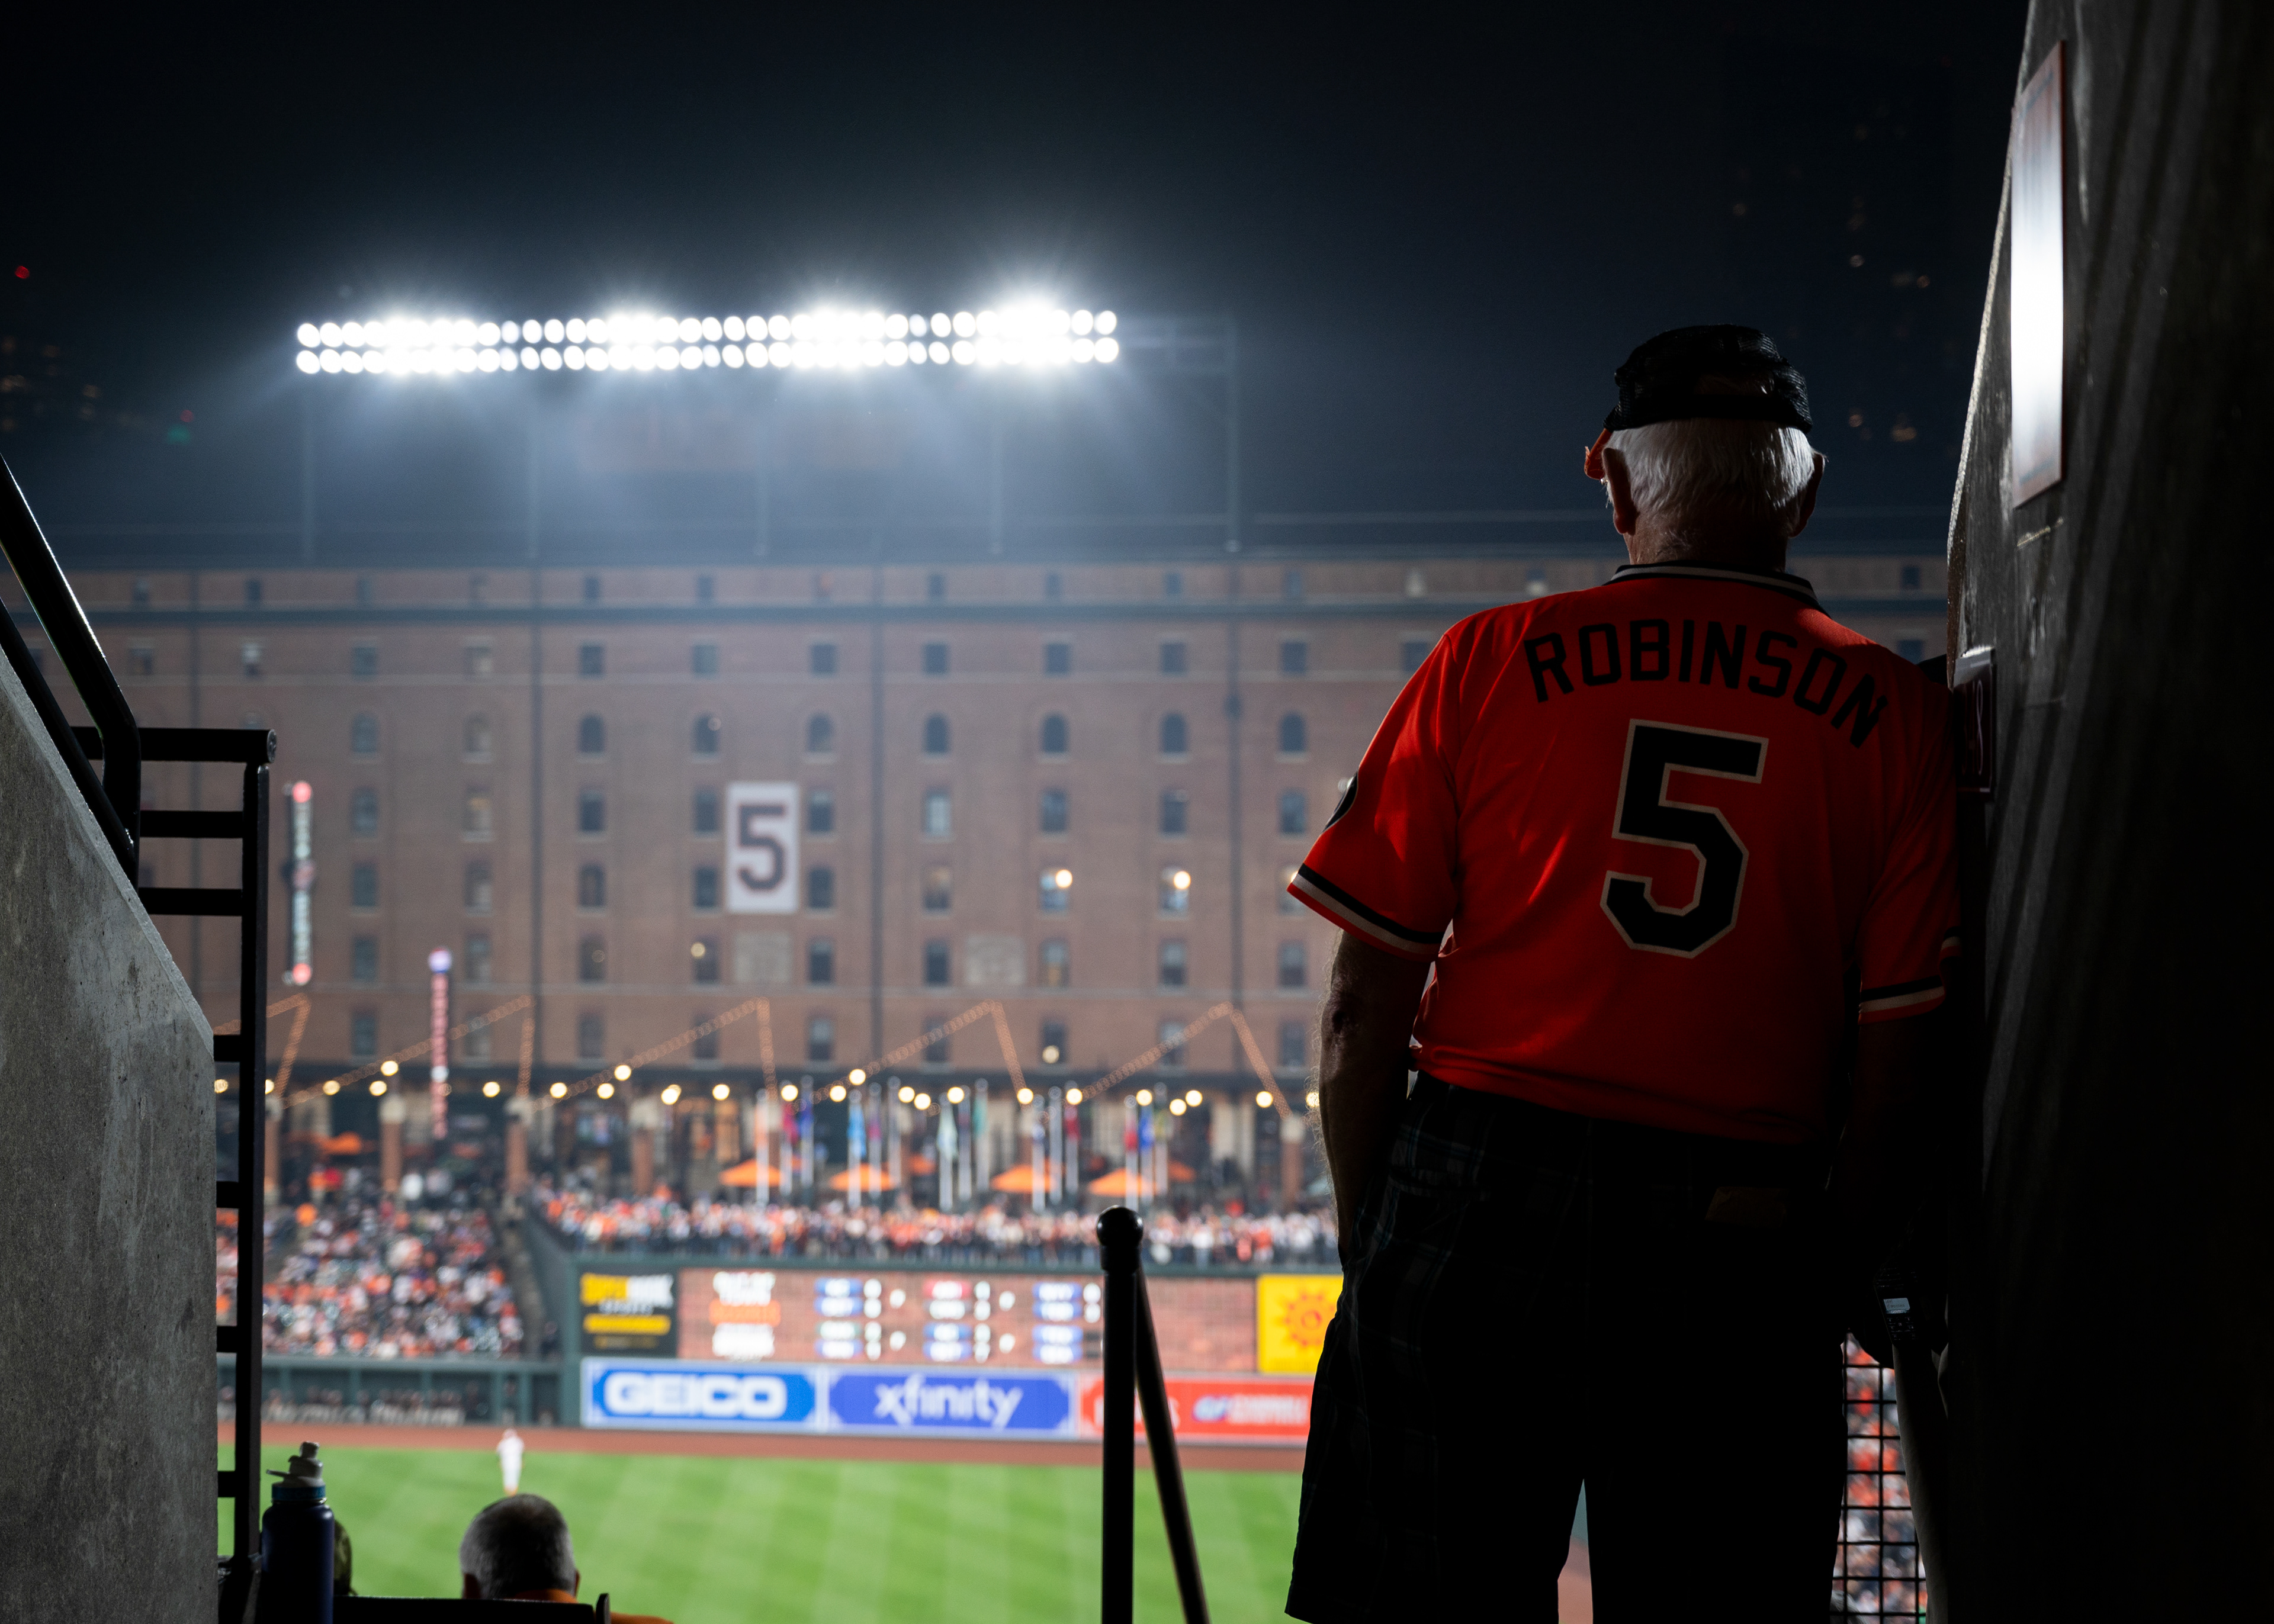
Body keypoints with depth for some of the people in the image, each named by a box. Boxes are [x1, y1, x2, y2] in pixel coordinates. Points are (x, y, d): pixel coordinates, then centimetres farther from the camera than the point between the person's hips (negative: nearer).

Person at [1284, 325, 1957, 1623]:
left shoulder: (1489, 663, 3)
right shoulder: (1891, 713, 3)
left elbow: (1364, 1006, 1)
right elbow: (1897, 1065, 1)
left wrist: (1373, 1247, 12)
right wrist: (1819, 1294, 13)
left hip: (1478, 1204, 0)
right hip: (1744, 1247, 1)